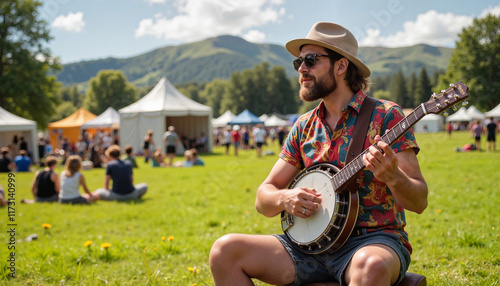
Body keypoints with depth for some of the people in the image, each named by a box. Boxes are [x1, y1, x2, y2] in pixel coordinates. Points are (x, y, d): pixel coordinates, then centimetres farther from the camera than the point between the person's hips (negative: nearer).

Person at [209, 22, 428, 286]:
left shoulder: (385, 115, -3)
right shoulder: (304, 127, 11)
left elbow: (419, 202, -8)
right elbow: (263, 198, 11)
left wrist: (393, 177, -29)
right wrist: (284, 199, -12)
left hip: (374, 240, -4)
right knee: (224, 251, -15)